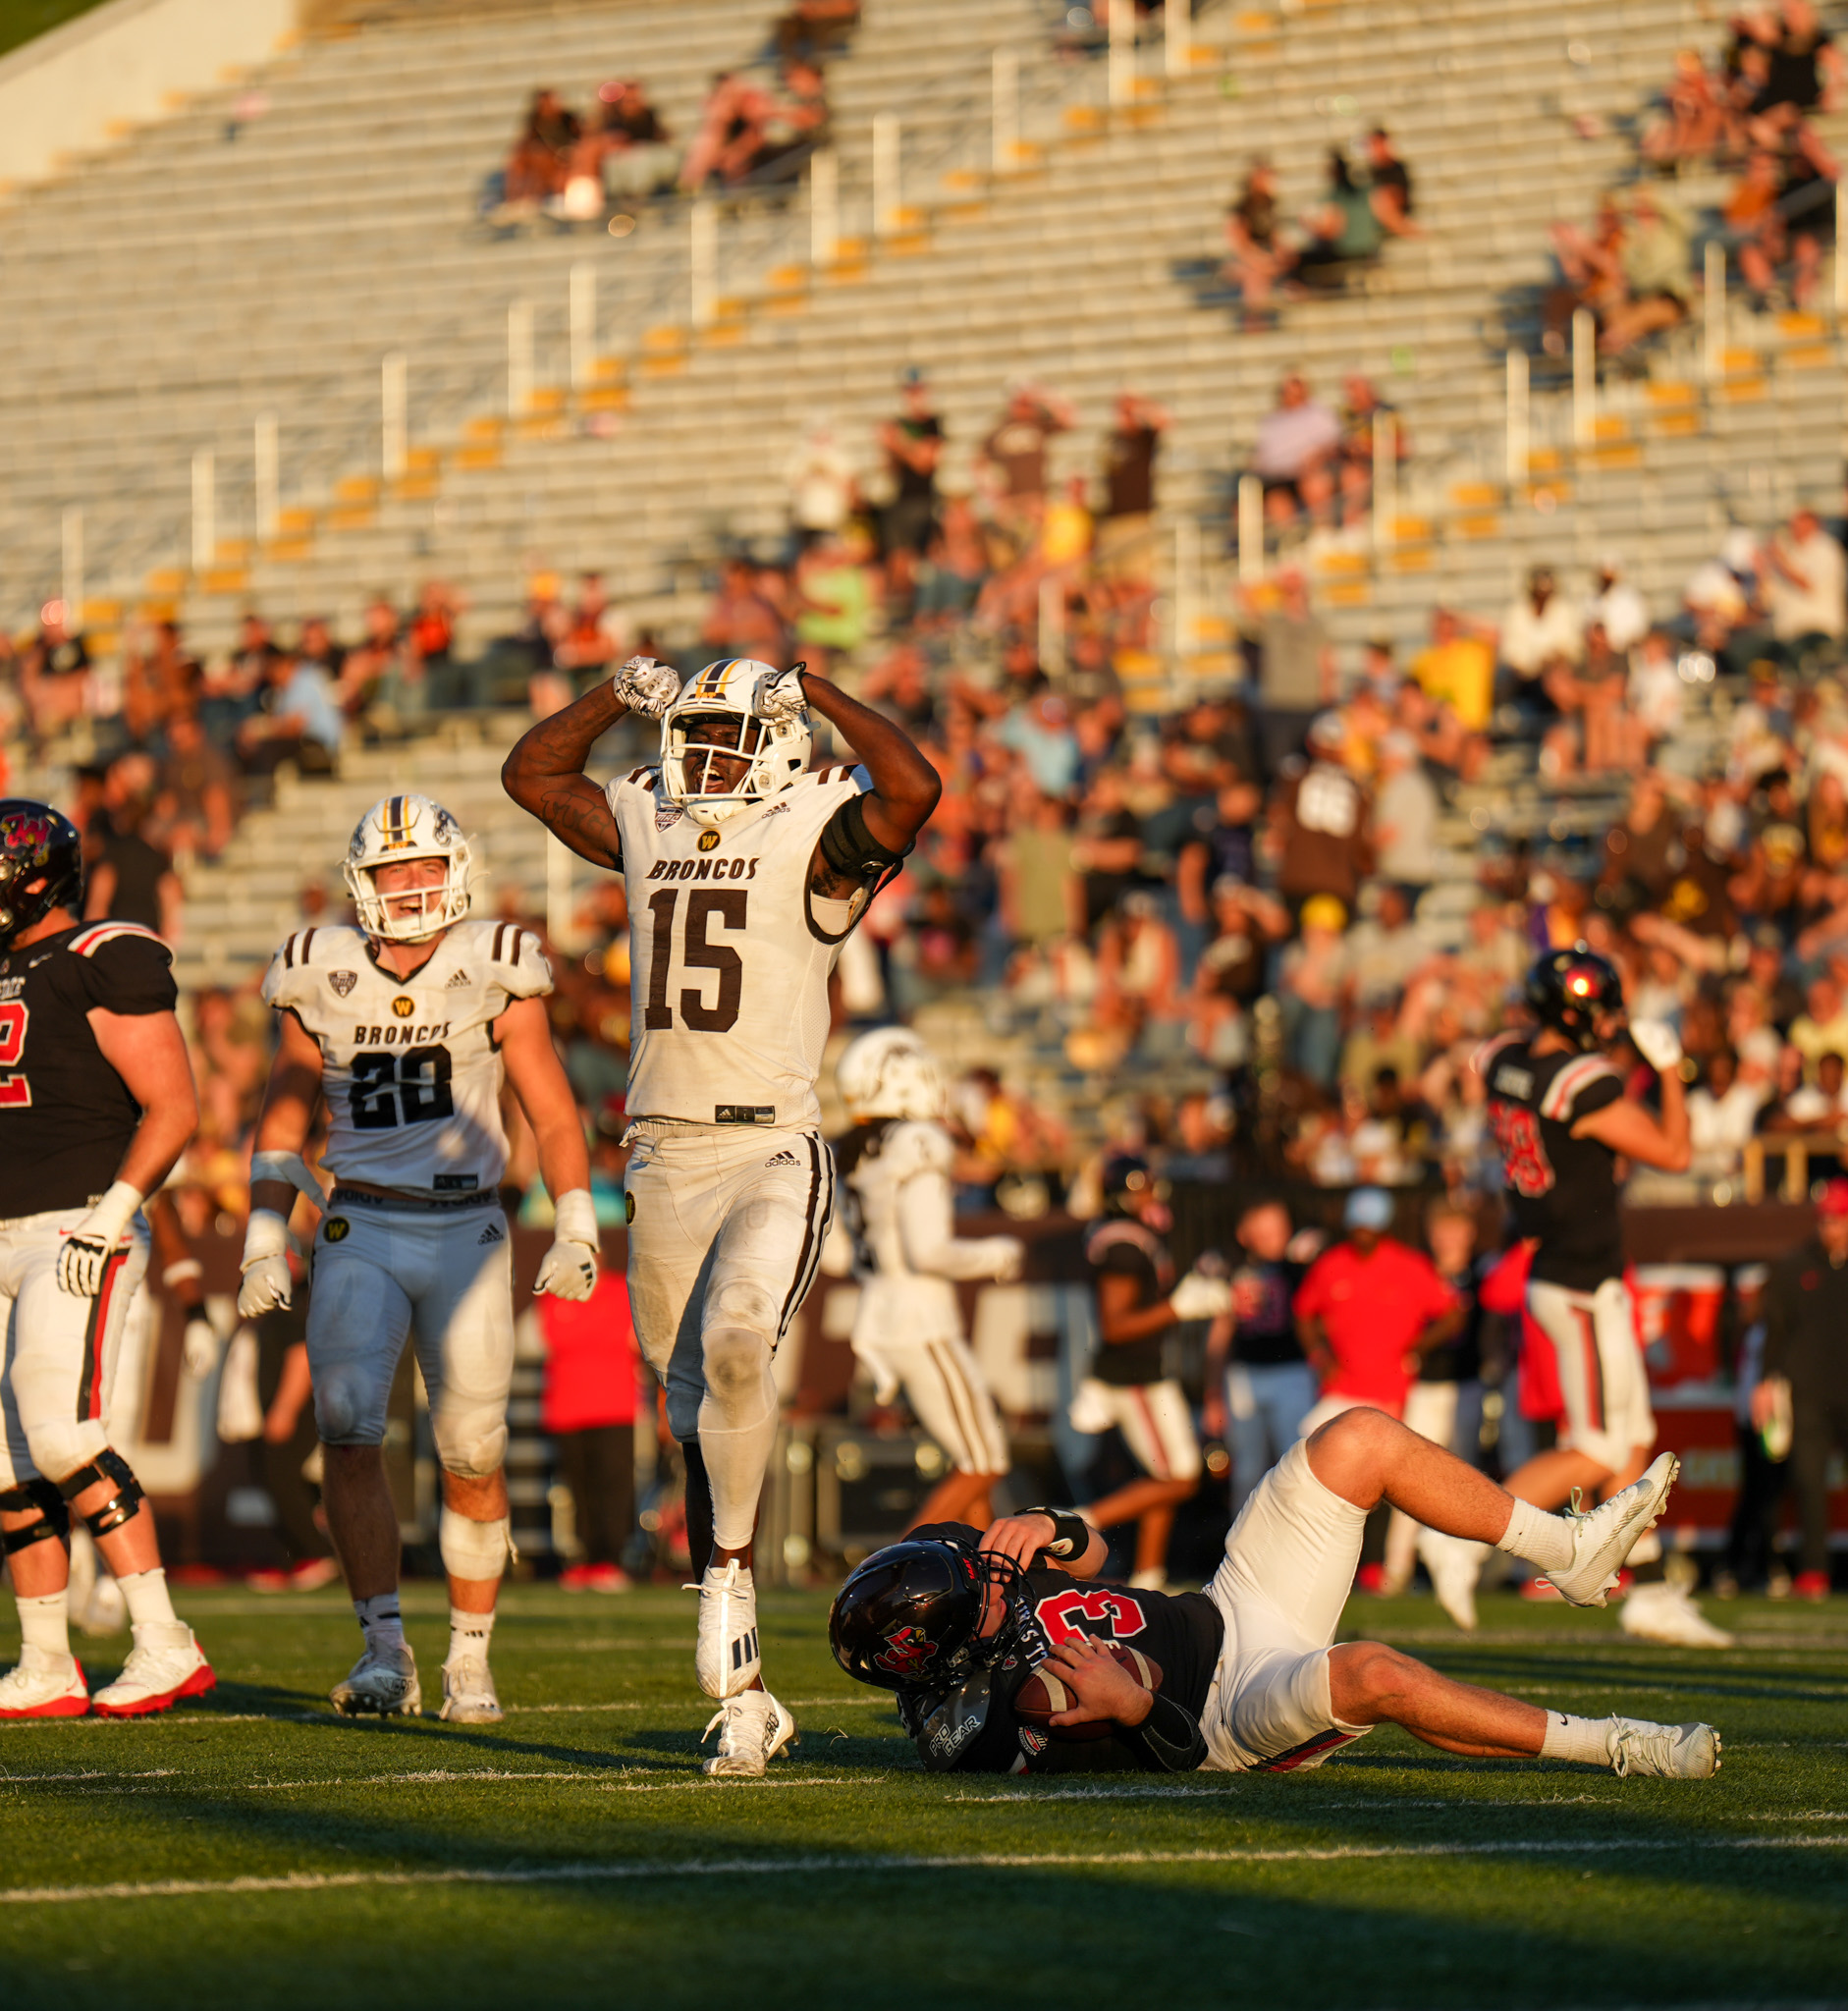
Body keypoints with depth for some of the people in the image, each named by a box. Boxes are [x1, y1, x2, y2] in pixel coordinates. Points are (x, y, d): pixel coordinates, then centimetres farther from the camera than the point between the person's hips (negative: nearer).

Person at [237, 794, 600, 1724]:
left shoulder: (494, 974, -2)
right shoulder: (320, 981, 3)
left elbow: (553, 1117, 3)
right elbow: (282, 1123, 12)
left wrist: (576, 1231, -7)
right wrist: (264, 1244, 5)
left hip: (465, 1232, -1)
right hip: (360, 1233, 1)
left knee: (472, 1456, 1)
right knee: (347, 1432, -16)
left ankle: (470, 1659, 15)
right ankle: (385, 1649, -12)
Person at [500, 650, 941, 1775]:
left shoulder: (816, 839, -3)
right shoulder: (648, 828, 13)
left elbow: (912, 789, -21)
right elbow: (532, 773, 25)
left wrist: (817, 695, -11)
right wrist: (620, 697, 13)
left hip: (772, 1152, -6)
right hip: (666, 1160, 6)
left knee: (736, 1345, -31)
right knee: (697, 1416, 6)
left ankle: (731, 1571, -11)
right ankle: (742, 1693, 11)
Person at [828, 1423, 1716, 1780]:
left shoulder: (944, 1567, -3)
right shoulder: (972, 1729, -23)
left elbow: (1091, 1554, 10)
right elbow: (1171, 1755, -19)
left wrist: (1050, 1528, -11)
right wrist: (1133, 1707, -38)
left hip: (1226, 1615, 9)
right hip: (1232, 1715, -9)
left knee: (1361, 1441, -4)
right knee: (1374, 1675, -39)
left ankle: (1573, 1551, 8)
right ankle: (1614, 1746, -22)